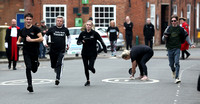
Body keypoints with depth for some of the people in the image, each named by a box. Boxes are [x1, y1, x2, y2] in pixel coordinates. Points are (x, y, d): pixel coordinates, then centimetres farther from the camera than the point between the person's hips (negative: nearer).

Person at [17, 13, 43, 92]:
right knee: (28, 67, -16)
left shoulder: (35, 29, -4)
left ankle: (37, 64, 45)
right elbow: (19, 39, 21)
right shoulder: (23, 30, 9)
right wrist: (18, 43, -2)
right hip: (26, 52, 2)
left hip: (35, 52, -2)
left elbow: (41, 38, -13)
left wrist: (31, 40, -20)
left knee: (34, 70, 9)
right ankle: (29, 85, -15)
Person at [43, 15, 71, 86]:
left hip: (61, 50, -1)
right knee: (53, 65, 10)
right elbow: (45, 36, 10)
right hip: (53, 50, 1)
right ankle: (57, 71, 43)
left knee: (59, 64, -19)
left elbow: (69, 37, 22)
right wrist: (45, 43, -7)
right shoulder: (52, 29, 0)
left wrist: (68, 44, 7)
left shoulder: (65, 30, 3)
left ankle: (58, 78, -22)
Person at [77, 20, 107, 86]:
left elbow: (101, 41, -3)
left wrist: (104, 48, -9)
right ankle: (88, 81, 23)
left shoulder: (95, 33, -7)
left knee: (90, 67, -15)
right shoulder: (82, 33, 0)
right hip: (84, 53, 3)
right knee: (86, 68, 6)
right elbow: (78, 42, 3)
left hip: (93, 53, -3)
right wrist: (81, 42, -19)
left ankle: (92, 69, 24)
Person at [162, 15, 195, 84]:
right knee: (171, 64, 10)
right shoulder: (168, 28, 1)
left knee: (177, 63, -13)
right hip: (170, 48, 2)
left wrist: (191, 44, 7)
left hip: (177, 48, -2)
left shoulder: (180, 29, 0)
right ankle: (173, 71, 42)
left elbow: (186, 37, 13)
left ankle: (177, 78, -13)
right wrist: (165, 37, -21)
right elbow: (163, 39, 2)